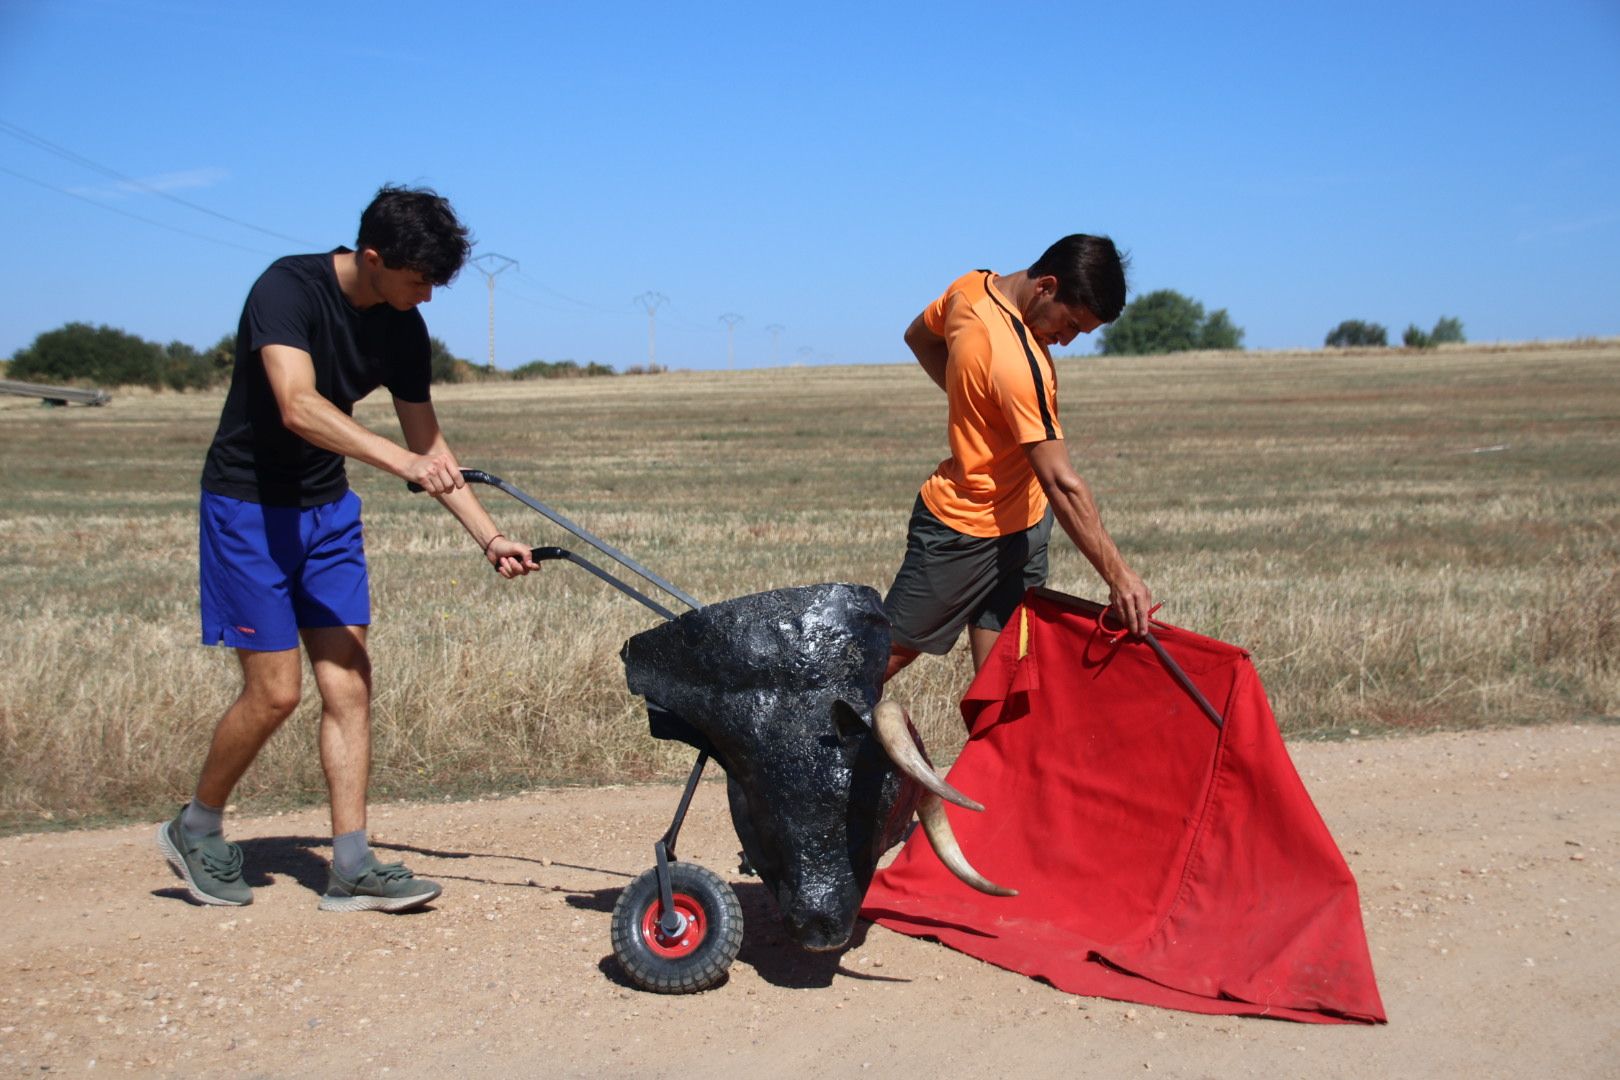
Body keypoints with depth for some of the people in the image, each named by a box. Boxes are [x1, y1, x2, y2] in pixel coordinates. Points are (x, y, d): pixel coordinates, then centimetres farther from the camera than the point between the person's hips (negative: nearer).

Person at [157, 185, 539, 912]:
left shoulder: (402, 329, -1)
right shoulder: (288, 289, -21)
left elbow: (428, 445, 7)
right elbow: (298, 407, -36)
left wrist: (489, 537, 2)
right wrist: (399, 461, -46)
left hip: (328, 508, 6)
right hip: (249, 505, -6)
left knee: (348, 687, 0)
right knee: (275, 691, -7)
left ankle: (351, 871, 4)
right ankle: (195, 829, 18)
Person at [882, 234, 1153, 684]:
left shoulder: (972, 288, -3)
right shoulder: (1018, 364, -30)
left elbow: (919, 335, 19)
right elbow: (1061, 483, -31)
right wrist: (1119, 576, -30)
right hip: (968, 533, -9)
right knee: (888, 652, 6)